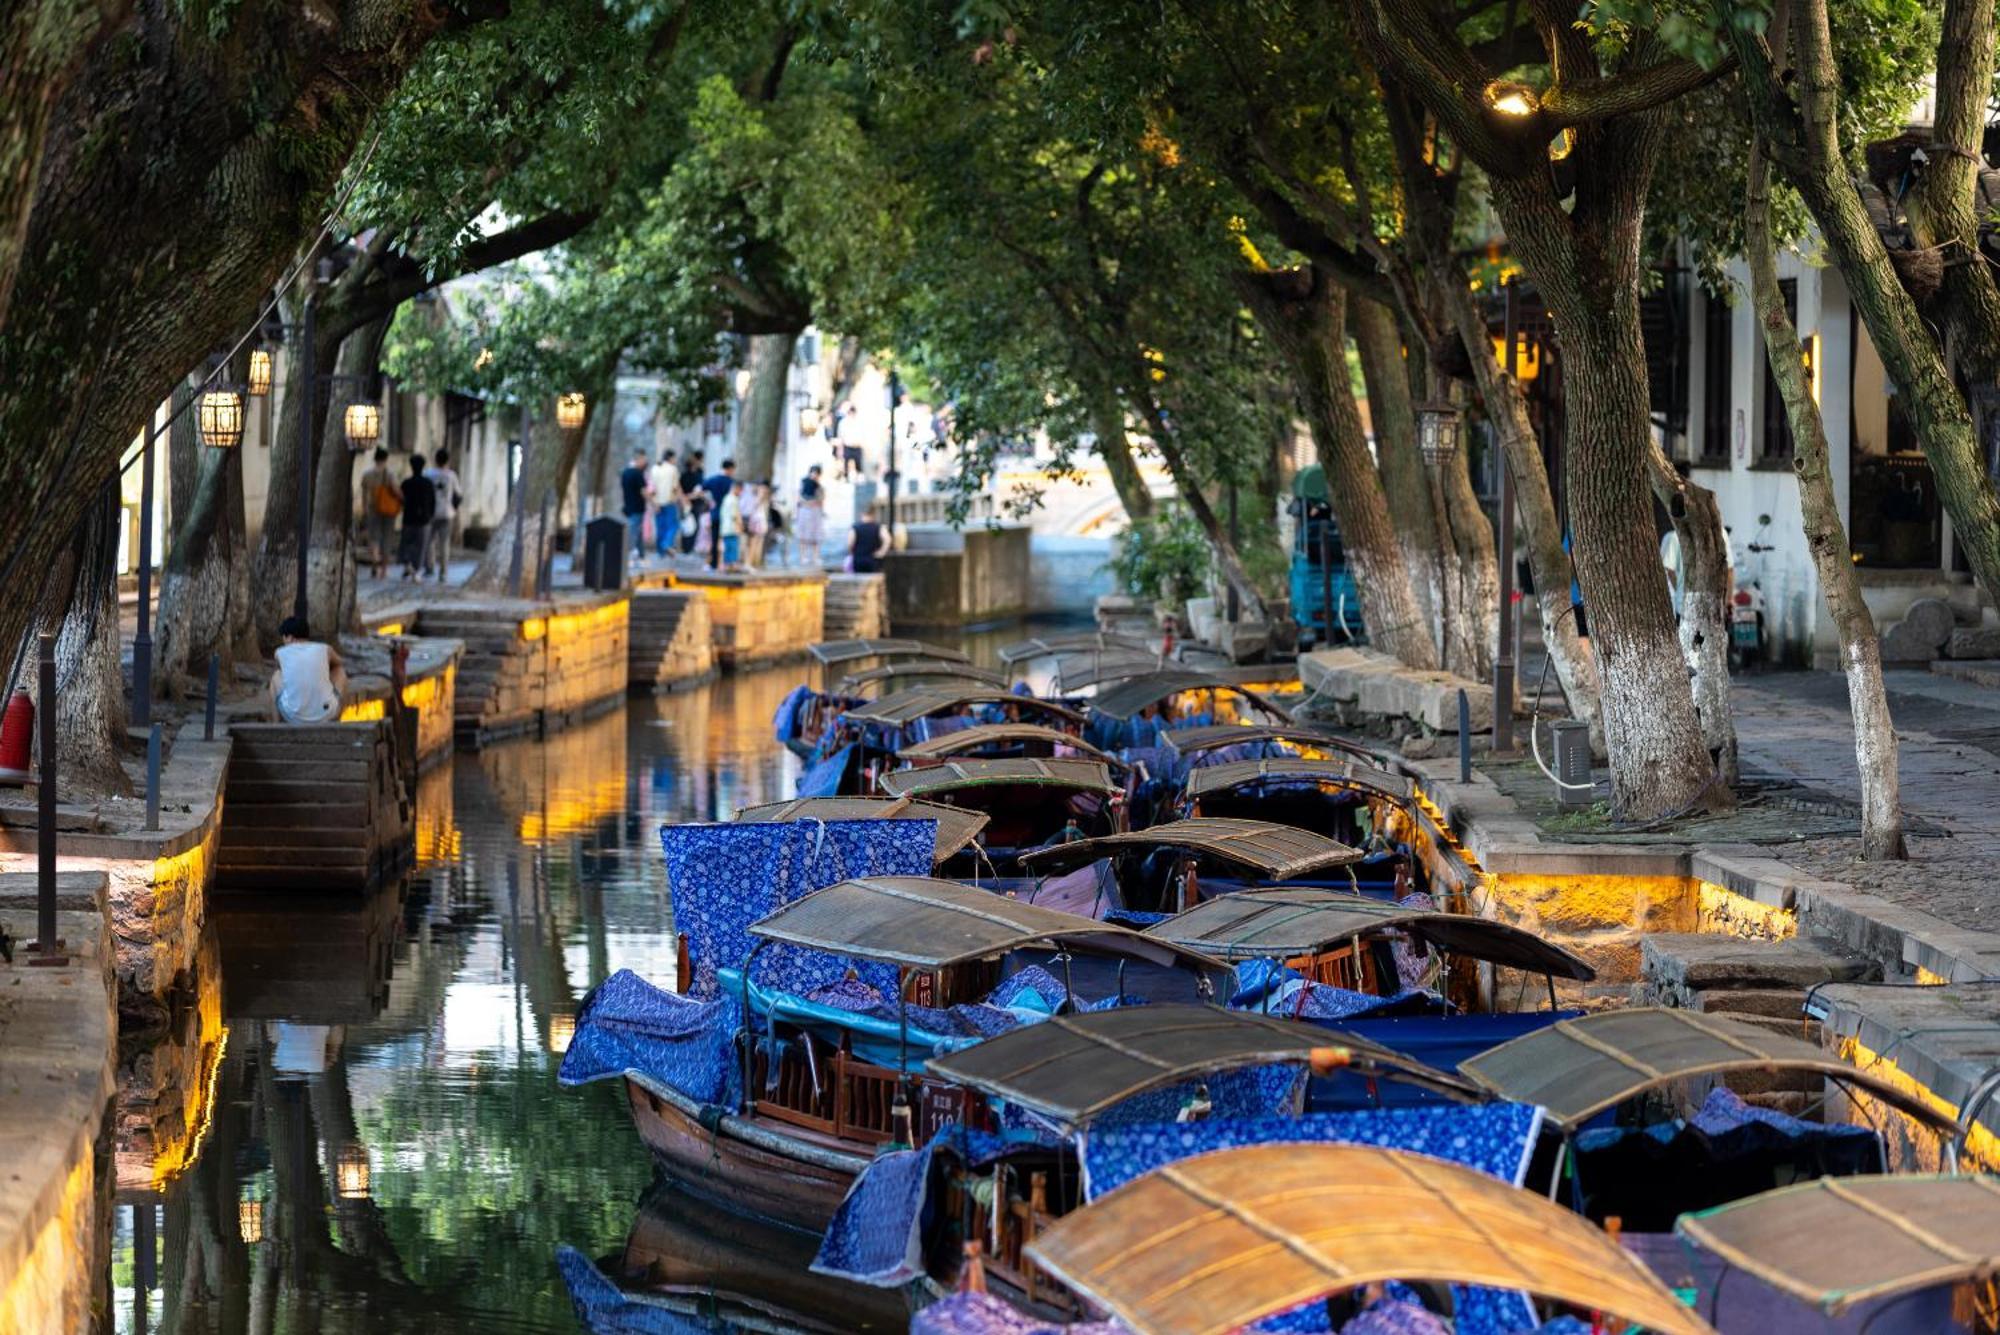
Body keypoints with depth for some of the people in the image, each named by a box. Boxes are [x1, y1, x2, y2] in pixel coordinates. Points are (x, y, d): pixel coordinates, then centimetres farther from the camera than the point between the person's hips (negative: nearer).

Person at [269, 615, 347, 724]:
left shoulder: (281, 653, 3)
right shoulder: (325, 650, 5)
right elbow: (338, 664, 29)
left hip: (294, 718, 0)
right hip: (325, 716, 0)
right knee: (340, 670, 27)